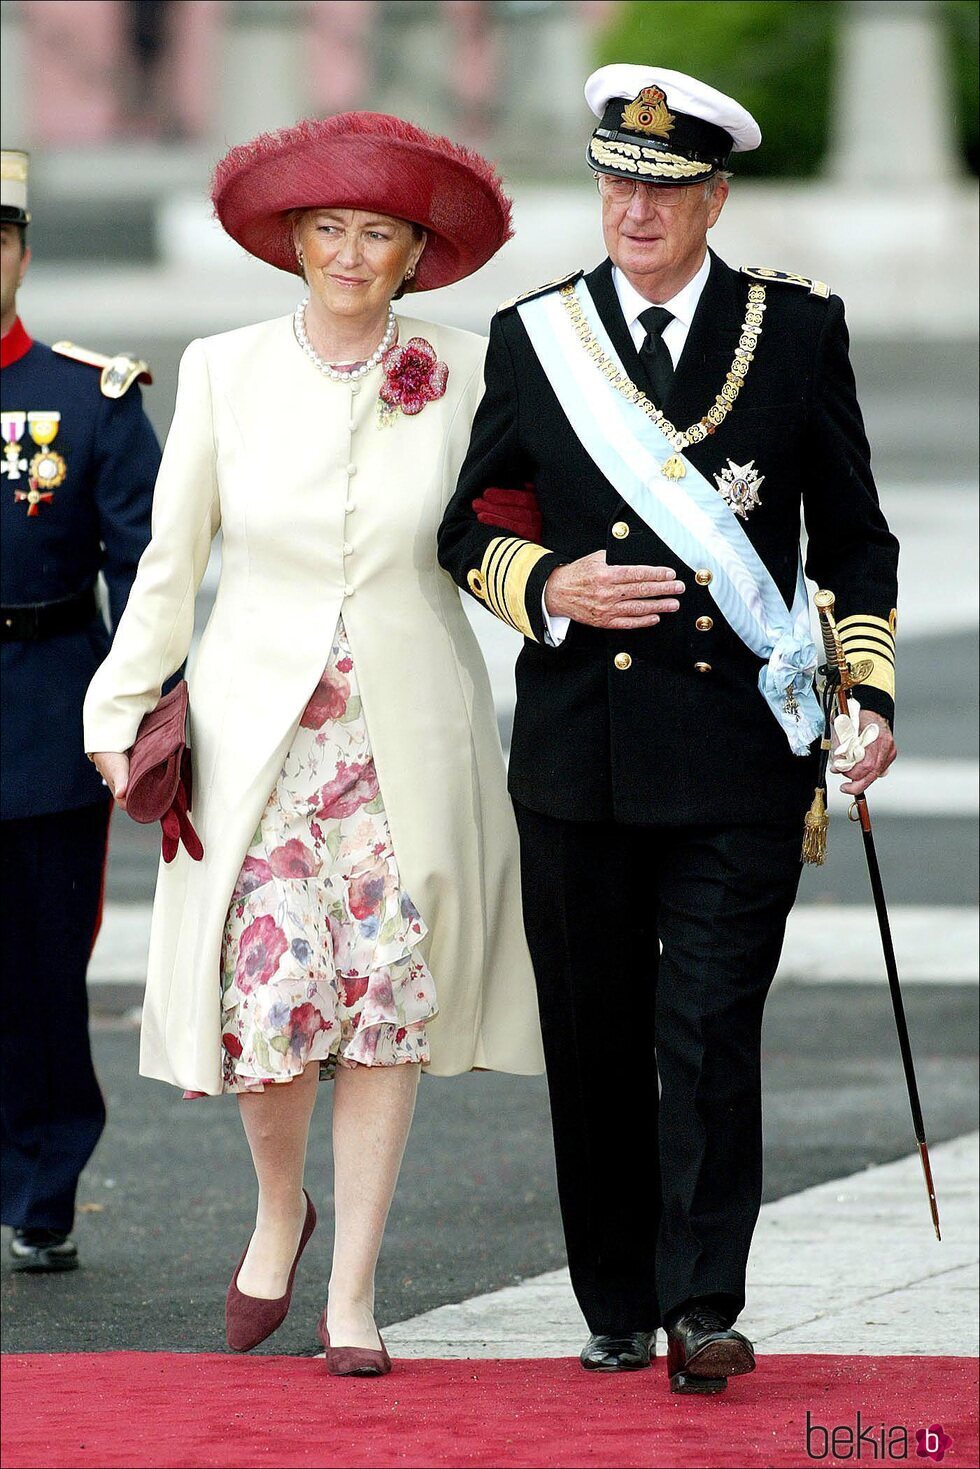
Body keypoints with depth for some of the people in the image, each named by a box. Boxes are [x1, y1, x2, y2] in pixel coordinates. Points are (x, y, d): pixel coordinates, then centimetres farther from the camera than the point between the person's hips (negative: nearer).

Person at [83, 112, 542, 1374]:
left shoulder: (463, 374, 0)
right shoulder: (223, 372, 1)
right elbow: (170, 558, 7)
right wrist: (123, 708, 9)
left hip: (409, 735, 0)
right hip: (260, 733, 0)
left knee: (389, 1000, 0)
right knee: (269, 992, -9)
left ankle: (354, 1291, 9)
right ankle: (280, 1207, 21)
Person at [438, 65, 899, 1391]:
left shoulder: (800, 328, 5)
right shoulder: (534, 338, 7)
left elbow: (852, 537, 11)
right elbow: (470, 534, 14)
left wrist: (870, 693, 1)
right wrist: (552, 587, -6)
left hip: (738, 748, -2)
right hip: (579, 746, 2)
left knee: (711, 1032, -9)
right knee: (595, 1043, 6)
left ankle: (703, 1307, -8)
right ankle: (619, 1308, 17)